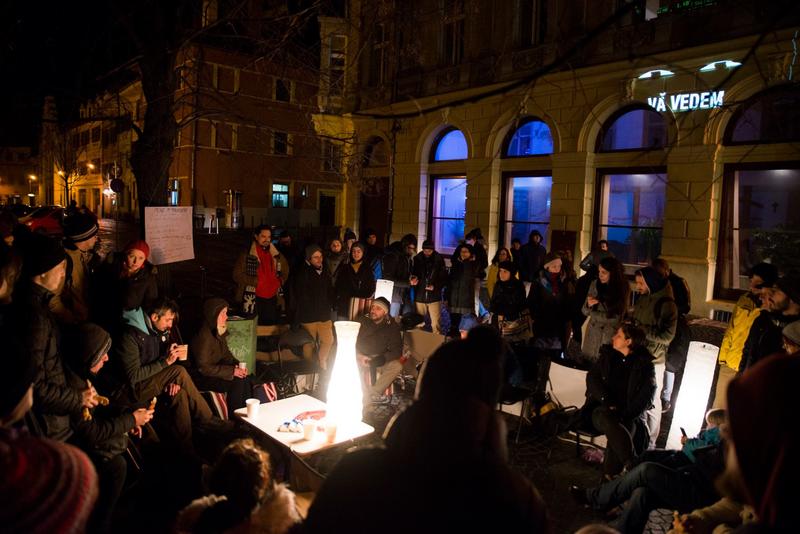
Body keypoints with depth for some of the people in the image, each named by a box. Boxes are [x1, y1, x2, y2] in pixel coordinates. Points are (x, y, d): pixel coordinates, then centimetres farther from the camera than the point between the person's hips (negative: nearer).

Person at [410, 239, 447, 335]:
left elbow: (444, 278, 1)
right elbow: (413, 274, 12)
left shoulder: (439, 260, -2)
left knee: (436, 325, -5)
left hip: (434, 297, -2)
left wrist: (435, 286, -15)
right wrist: (413, 279, -10)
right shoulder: (417, 259, 2)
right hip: (419, 296, 2)